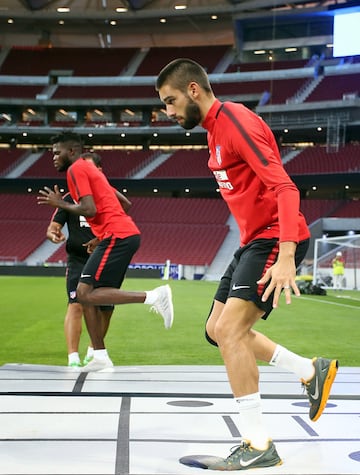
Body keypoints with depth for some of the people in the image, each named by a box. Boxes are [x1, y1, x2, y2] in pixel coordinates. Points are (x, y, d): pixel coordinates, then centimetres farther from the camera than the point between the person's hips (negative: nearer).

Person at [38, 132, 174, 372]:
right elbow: (124, 204, 28)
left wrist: (60, 203, -1)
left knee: (85, 294, -14)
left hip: (117, 236, -10)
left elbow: (89, 210, -16)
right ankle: (100, 357, 8)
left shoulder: (76, 169, -3)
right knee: (88, 295, 9)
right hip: (128, 233, 10)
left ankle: (153, 296, -20)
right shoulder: (90, 168, 26)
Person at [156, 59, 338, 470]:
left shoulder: (236, 121, -16)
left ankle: (259, 445, -10)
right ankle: (311, 371, 23)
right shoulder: (215, 130, 14)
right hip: (253, 241, 10)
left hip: (276, 239, -10)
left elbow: (284, 187, -24)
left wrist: (285, 256, -32)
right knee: (218, 331, 12)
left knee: (229, 330, -18)